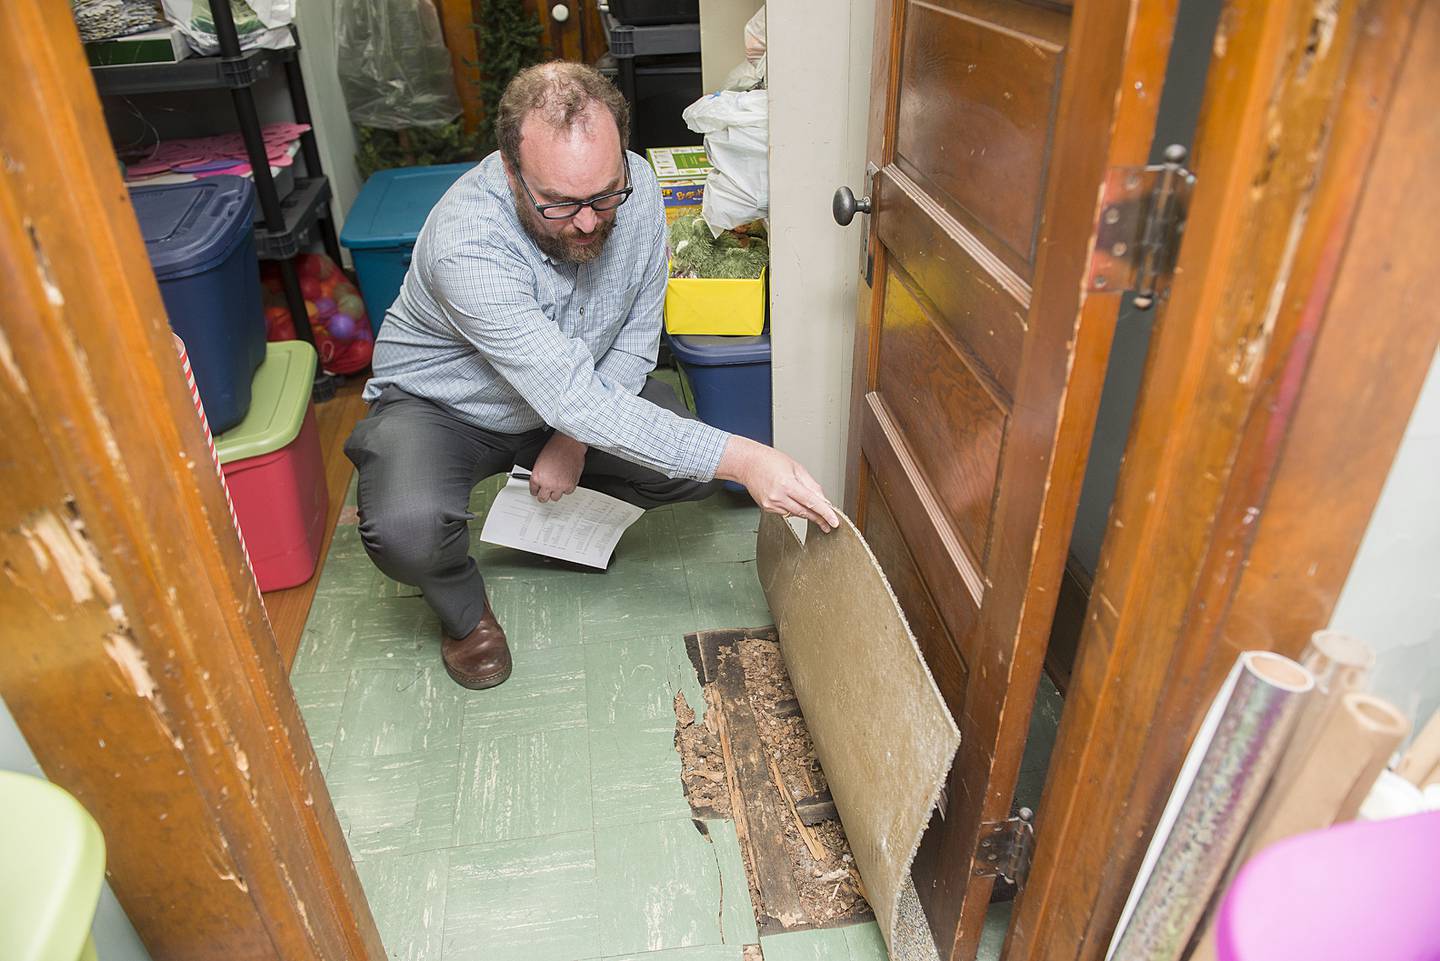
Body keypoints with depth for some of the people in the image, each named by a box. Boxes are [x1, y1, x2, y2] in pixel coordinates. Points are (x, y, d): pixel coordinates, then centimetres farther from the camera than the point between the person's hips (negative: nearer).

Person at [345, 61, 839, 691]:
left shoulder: (636, 187, -20)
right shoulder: (465, 243, -37)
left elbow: (638, 332, -6)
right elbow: (575, 400, -42)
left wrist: (574, 437, -19)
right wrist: (741, 459, -46)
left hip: (582, 384, 5)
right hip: (441, 405, -4)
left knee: (692, 468, -16)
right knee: (406, 532, -34)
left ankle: (570, 503, 15)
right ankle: (463, 607, 4)